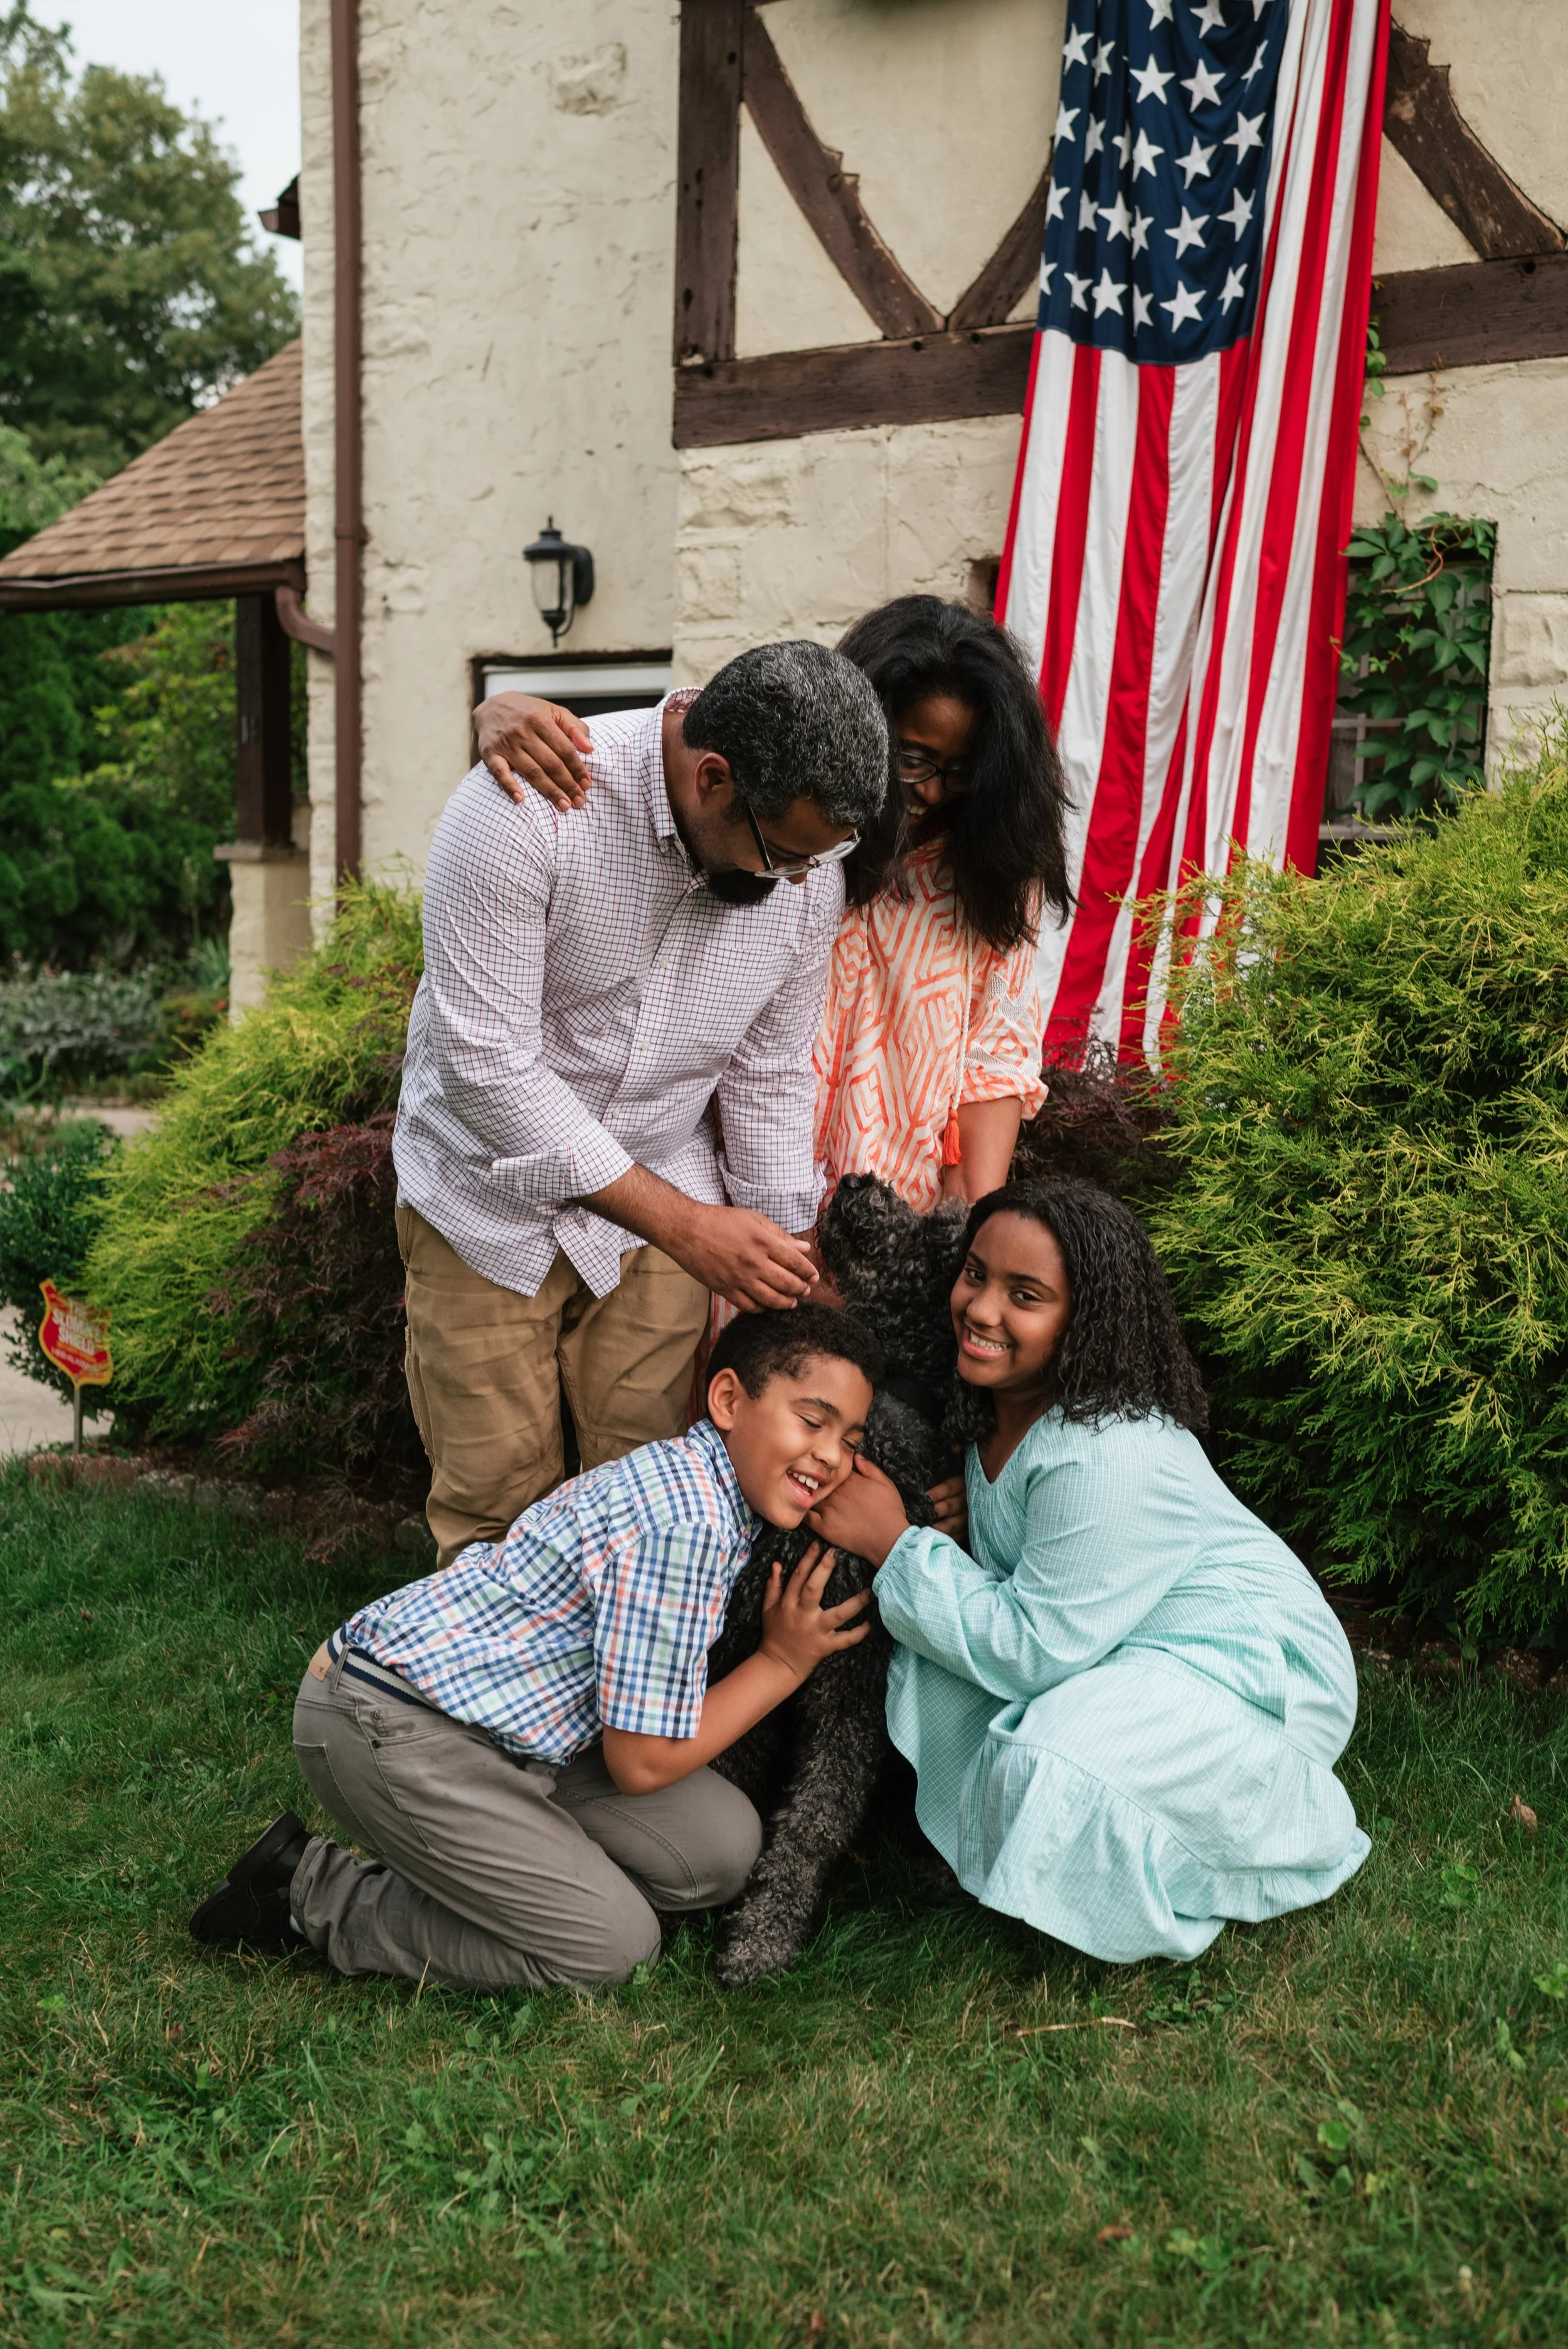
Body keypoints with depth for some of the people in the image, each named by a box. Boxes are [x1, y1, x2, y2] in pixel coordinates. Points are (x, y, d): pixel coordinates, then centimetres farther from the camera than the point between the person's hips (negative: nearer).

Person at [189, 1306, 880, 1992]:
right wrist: (783, 1661, -7)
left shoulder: (688, 1480, 6)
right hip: (393, 1726, -10)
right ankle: (318, 1896, 3)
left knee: (722, 1848, 3)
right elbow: (639, 1763, -17)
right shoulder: (683, 1522, -25)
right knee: (615, 1946, -7)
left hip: (498, 1723, 10)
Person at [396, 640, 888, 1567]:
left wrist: (790, 1278, 2)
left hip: (664, 1198, 3)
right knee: (494, 1503, 3)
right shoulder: (526, 808, -27)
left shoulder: (811, 871, -11)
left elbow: (769, 1079, 1)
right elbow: (490, 1066, -27)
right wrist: (686, 1226, -27)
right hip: (494, 1194, -3)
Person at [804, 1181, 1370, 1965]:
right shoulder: (995, 1409, -7)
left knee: (1052, 1769, -30)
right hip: (1117, 1653, 8)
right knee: (930, 1670, -10)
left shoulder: (1110, 1458, -32)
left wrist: (894, 1544, -22)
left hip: (1249, 1668, -8)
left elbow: (1032, 1650, -26)